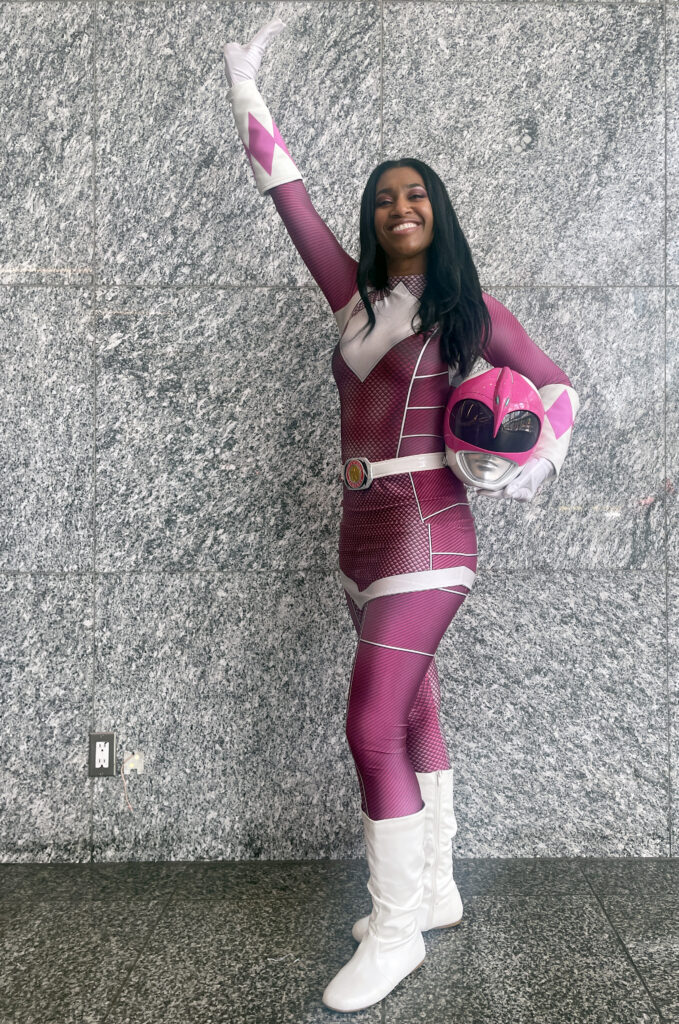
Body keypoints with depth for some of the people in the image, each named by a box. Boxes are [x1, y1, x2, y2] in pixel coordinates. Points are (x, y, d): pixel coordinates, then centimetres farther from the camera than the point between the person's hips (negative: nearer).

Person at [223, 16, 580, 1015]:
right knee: (412, 716, 14)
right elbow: (289, 195, 16)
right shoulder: (356, 296, 13)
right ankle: (434, 890, 29)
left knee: (373, 725, -11)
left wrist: (539, 457, -12)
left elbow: (560, 387, 8)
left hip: (424, 527, -6)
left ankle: (397, 930, 5)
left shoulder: (470, 311, 1)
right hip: (362, 530, 6)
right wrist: (246, 86, 18)